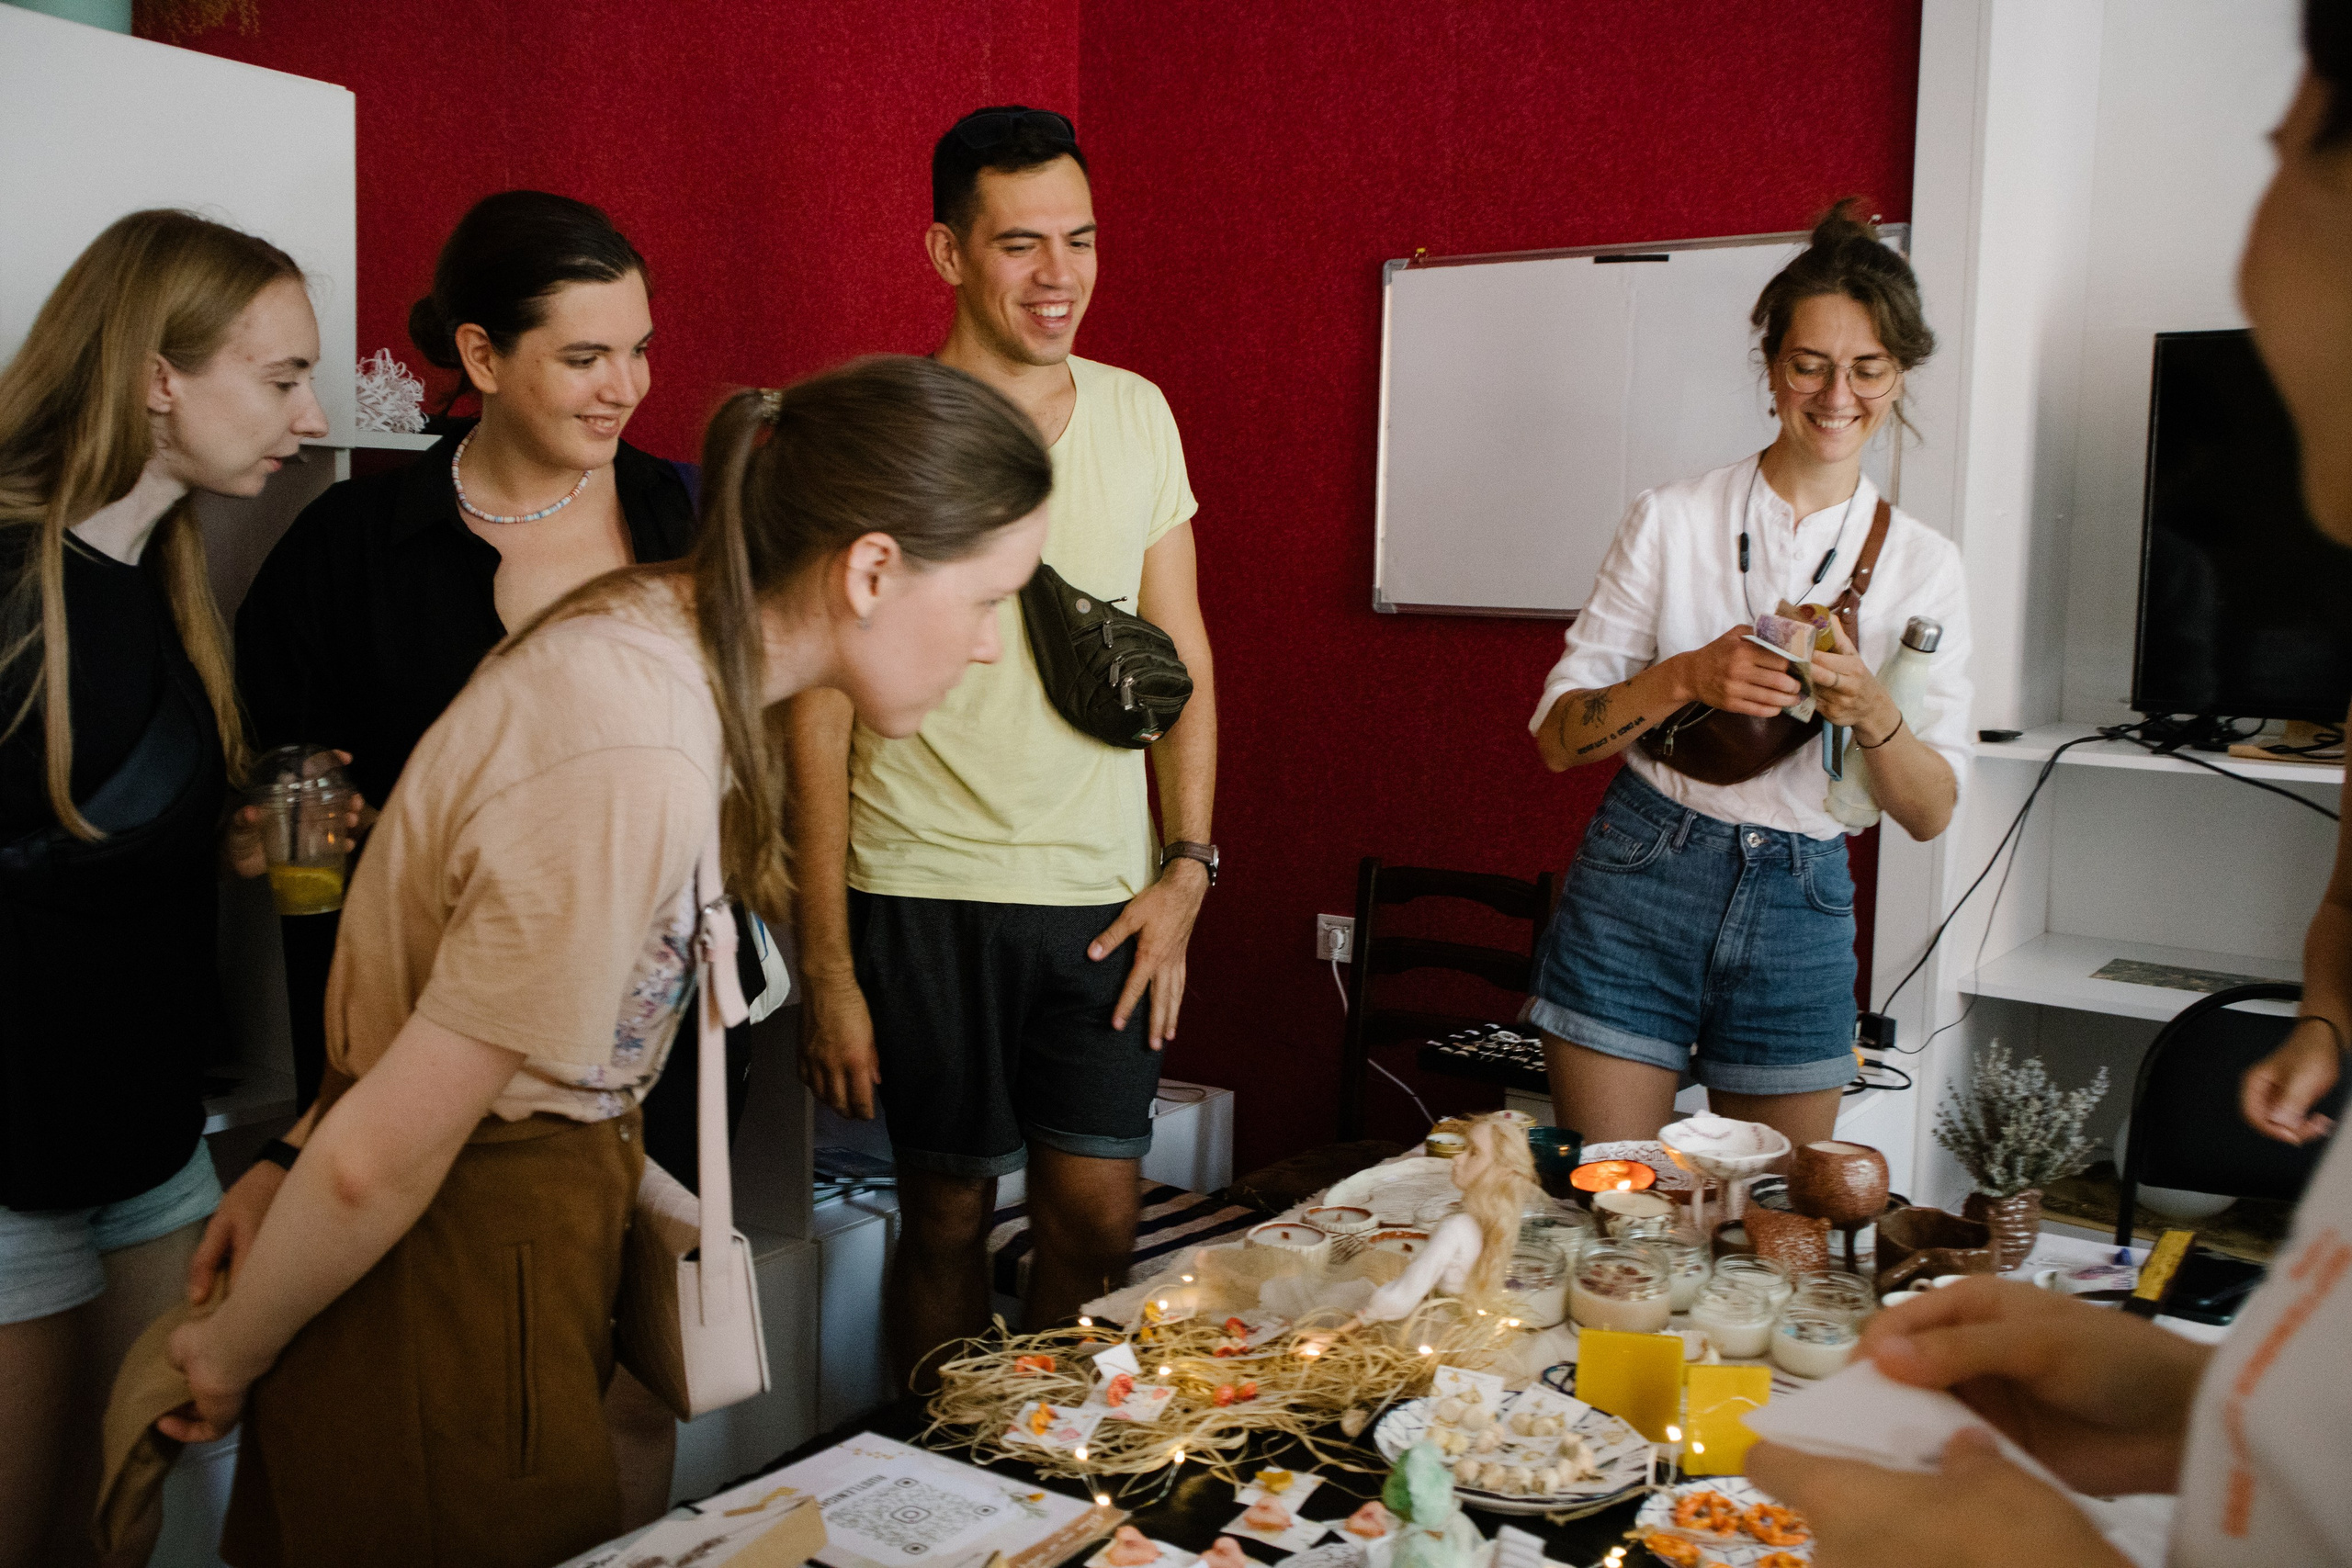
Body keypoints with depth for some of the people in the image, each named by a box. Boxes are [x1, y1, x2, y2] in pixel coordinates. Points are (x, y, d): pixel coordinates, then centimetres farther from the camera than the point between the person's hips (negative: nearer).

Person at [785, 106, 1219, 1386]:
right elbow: (819, 713, -4)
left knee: (1097, 1217, 5)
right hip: (926, 895, -3)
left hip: (1105, 896, 3)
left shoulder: (1137, 415, 7)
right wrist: (827, 968, -7)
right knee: (947, 1217, 9)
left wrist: (1187, 869, 2)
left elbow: (1182, 658, 12)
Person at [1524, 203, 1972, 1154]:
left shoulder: (1923, 565, 4)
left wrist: (1872, 713, -18)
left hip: (1801, 910, 2)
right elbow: (1557, 737, -4)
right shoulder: (1673, 520, -1)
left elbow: (1932, 813, 1)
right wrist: (1687, 677, -21)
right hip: (1637, 887, -2)